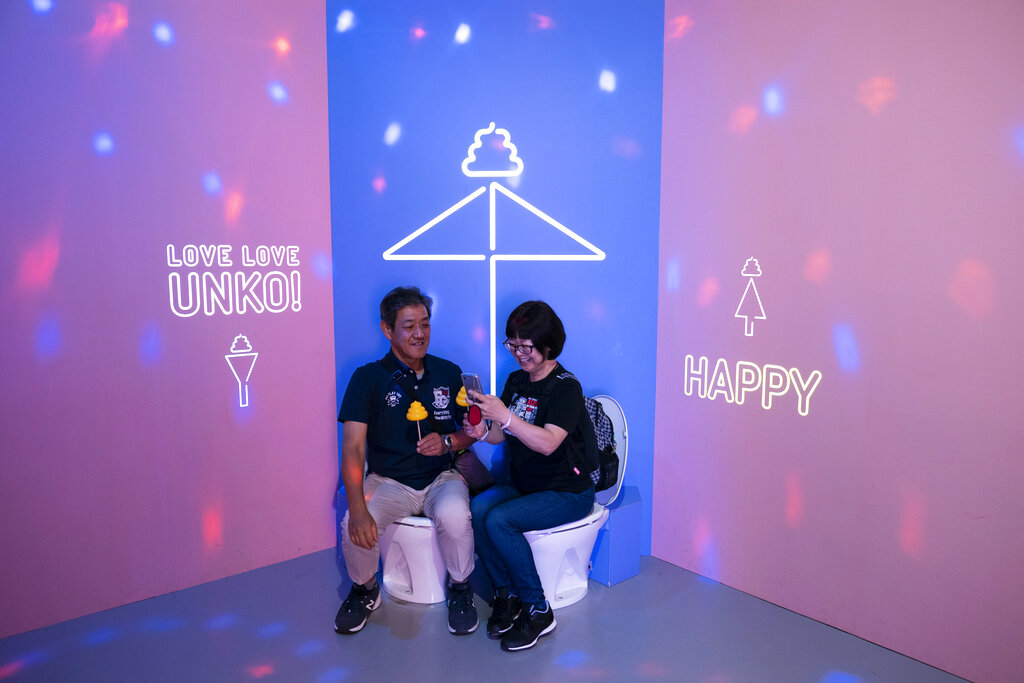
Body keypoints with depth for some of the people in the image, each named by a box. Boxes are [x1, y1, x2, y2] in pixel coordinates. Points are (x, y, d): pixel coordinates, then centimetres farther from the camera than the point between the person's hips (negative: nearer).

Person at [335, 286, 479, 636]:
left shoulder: (448, 373, 5)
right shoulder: (368, 378, -5)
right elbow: (353, 446, -14)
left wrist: (448, 441, -12)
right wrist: (358, 509, -28)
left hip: (441, 477, 1)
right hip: (388, 481, 0)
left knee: (453, 515, -32)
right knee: (354, 526, -28)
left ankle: (460, 589, 0)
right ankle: (365, 589, 8)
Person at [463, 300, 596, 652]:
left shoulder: (566, 387, -14)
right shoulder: (516, 380, 8)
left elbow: (547, 443, -27)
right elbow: (503, 434, 11)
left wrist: (505, 415, -35)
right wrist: (484, 431, -11)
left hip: (567, 493, -6)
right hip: (523, 486, 6)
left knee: (499, 520, -27)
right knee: (477, 510, -22)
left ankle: (537, 610, -10)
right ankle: (506, 594, -4)